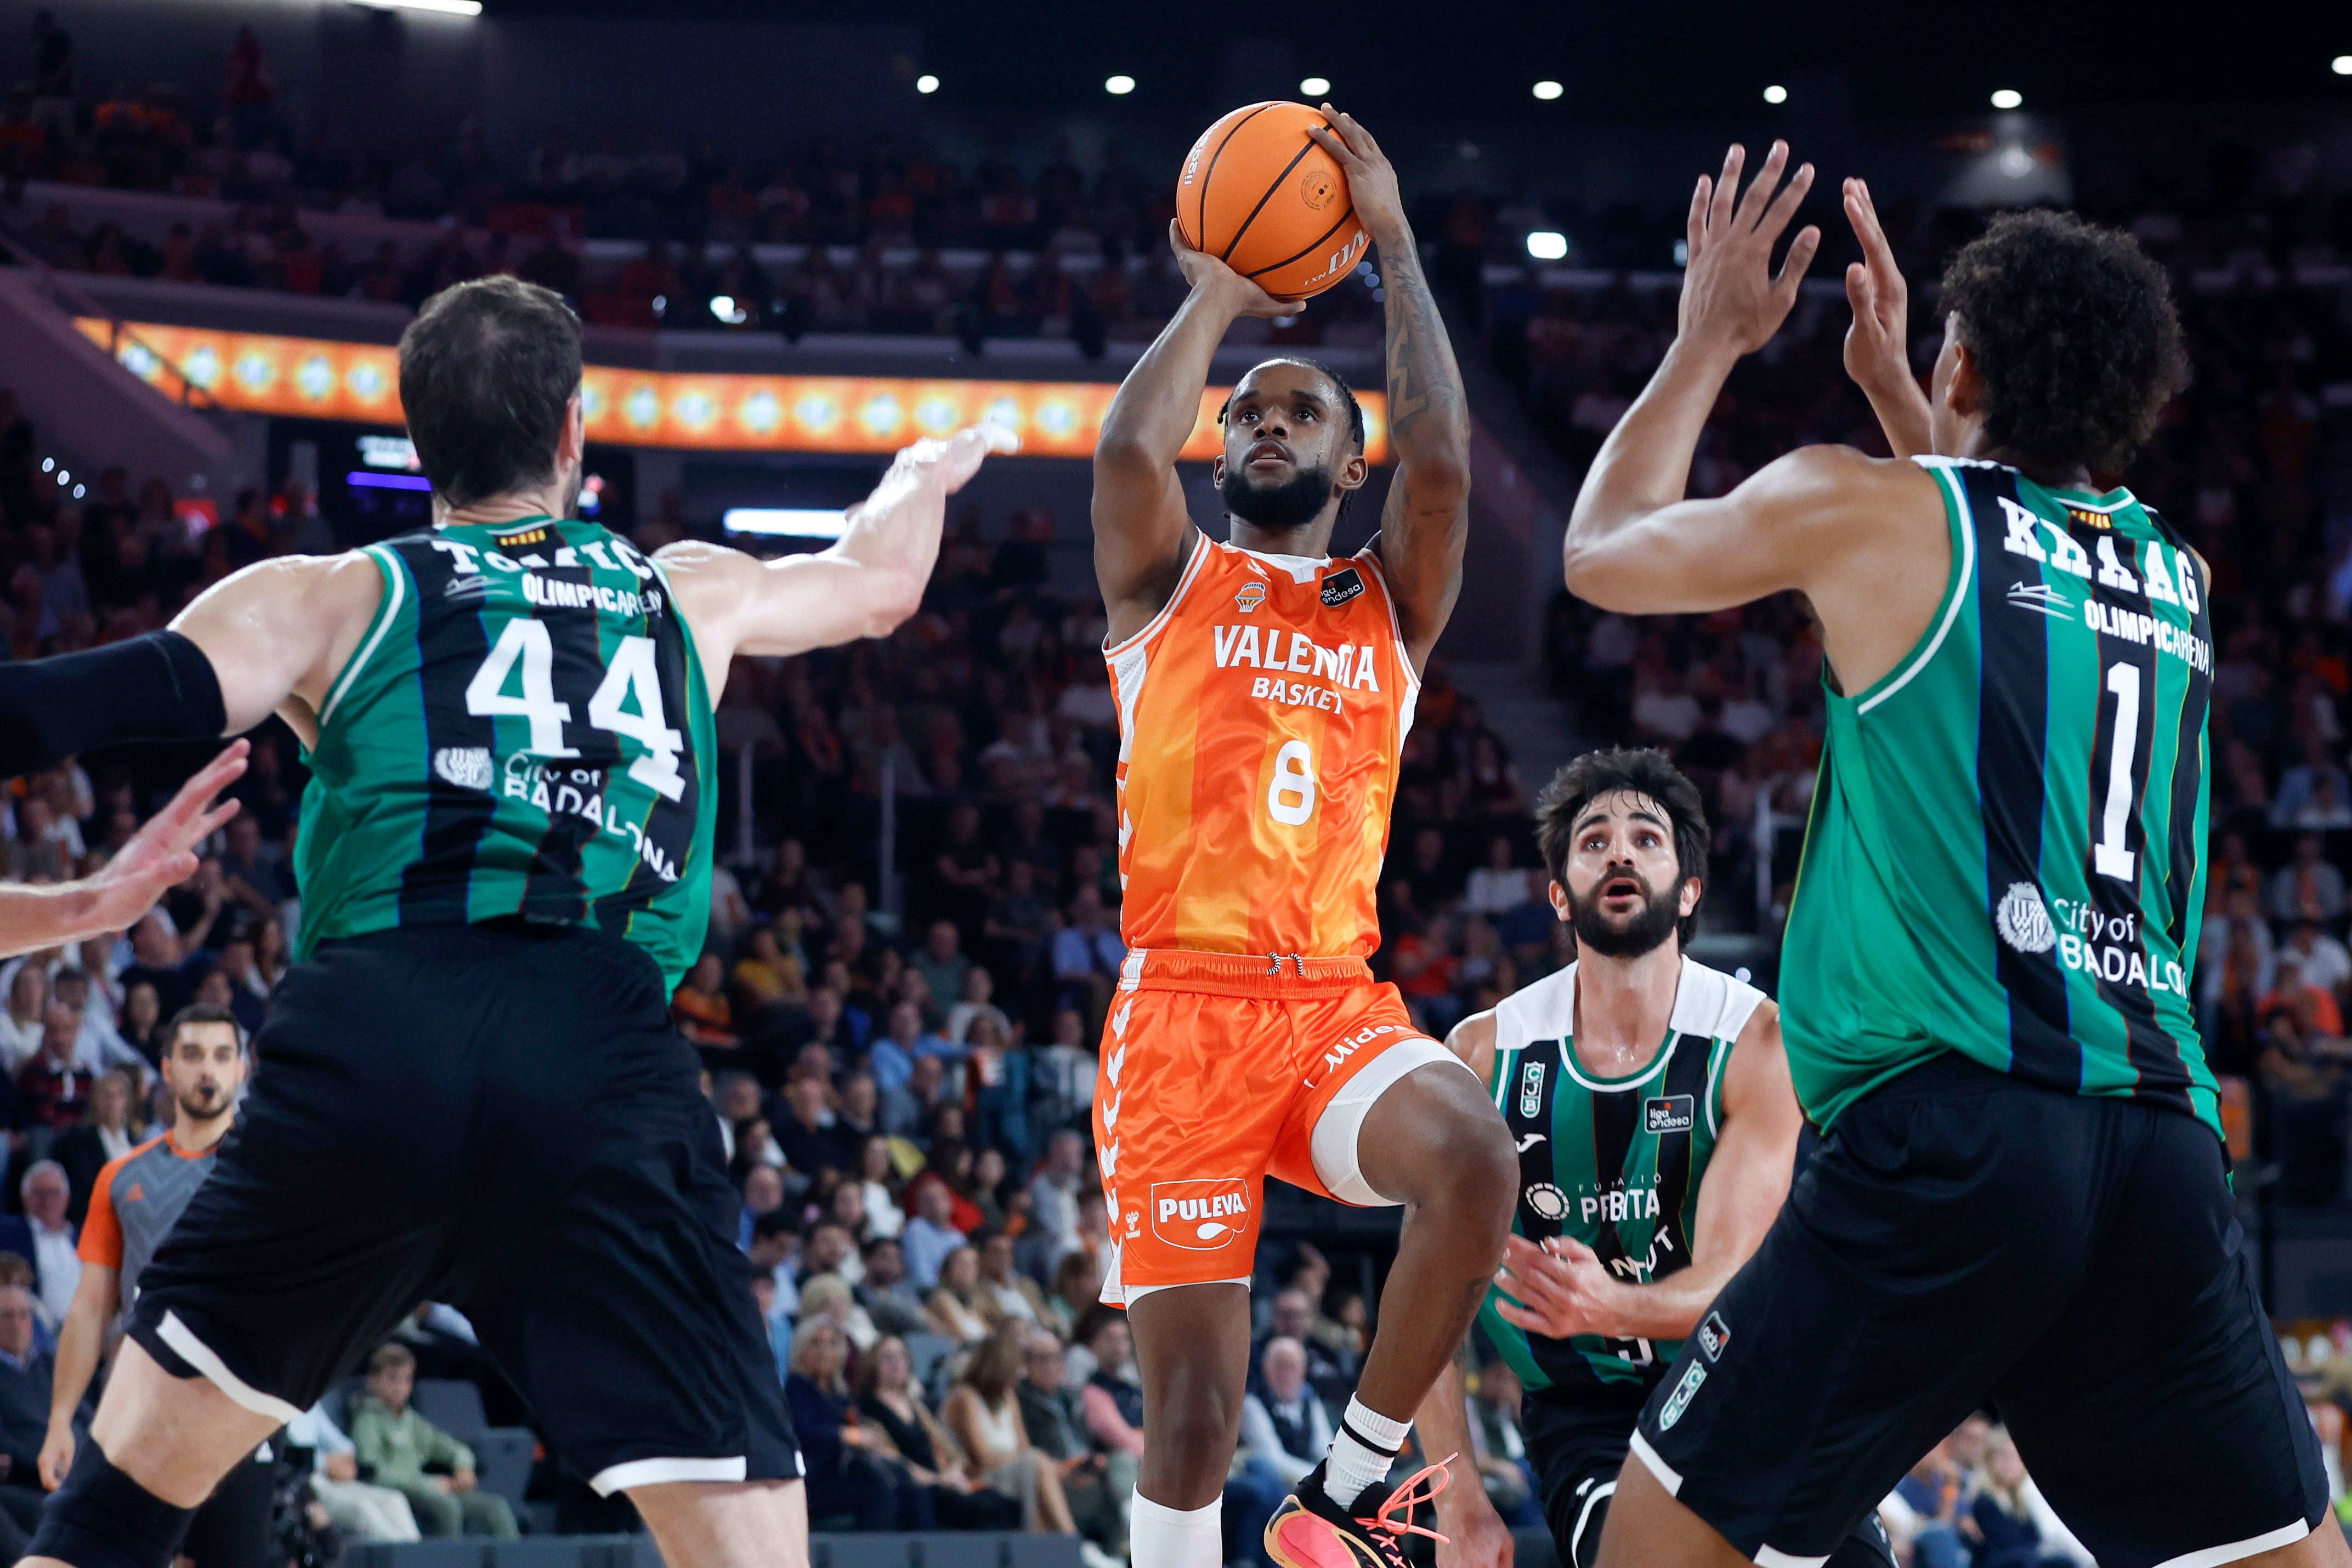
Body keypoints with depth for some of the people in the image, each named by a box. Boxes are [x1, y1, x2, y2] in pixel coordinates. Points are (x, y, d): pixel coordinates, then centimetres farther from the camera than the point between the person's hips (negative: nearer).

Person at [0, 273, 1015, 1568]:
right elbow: (881, 582, 48)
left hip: (370, 1037, 0)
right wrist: (926, 472, 69)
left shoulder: (331, 597, 18)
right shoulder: (685, 597, 27)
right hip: (608, 1061, 1)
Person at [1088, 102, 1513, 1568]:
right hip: (1184, 1003, -1)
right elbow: (1129, 445, -9)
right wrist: (1215, 299, 6)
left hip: (1340, 1000, 1)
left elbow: (1441, 462, -3)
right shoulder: (1169, 583, 13)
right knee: (1195, 1411, -8)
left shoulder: (1389, 602, 16)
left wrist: (1396, 246, 1)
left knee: (1473, 1161, -31)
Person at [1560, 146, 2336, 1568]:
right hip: (2164, 1139, 5)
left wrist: (1709, 343, 32)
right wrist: (1890, 384, 47)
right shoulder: (2174, 577, 19)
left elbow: (1605, 556, 21)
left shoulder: (1864, 510, 3)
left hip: (1946, 1136, -5)